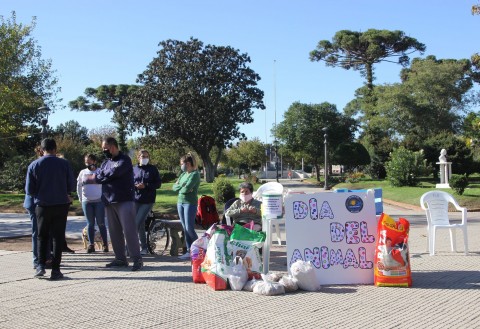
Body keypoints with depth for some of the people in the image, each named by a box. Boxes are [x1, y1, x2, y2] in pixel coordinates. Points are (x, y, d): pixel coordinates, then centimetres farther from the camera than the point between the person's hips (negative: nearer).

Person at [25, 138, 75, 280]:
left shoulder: (33, 165, -2)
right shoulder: (64, 164, -5)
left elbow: (29, 190, -1)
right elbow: (71, 186, -2)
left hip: (42, 206, 1)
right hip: (61, 204, -1)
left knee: (42, 236, 15)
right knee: (58, 237, 6)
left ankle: (41, 265, 2)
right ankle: (55, 269, 4)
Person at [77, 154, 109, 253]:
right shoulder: (83, 172, 8)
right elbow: (79, 186, 14)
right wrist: (80, 198, 12)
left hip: (99, 201, -3)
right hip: (86, 202, 3)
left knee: (101, 223, -2)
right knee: (90, 224, 6)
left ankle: (105, 244, 3)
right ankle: (91, 244, 9)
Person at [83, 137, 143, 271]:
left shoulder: (124, 160, -6)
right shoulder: (106, 162, 19)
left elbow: (112, 174, -16)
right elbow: (96, 175, 11)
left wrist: (96, 178, -2)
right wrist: (88, 179, -12)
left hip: (125, 200, -8)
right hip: (110, 201, 8)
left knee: (129, 230, -11)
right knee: (114, 232, 10)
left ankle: (137, 259, -8)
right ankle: (120, 259, 18)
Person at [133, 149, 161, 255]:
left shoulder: (153, 169, 2)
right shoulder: (134, 169, 9)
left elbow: (158, 184, 0)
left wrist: (145, 185, -14)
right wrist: (135, 186, -11)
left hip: (148, 201, -3)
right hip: (136, 200, 3)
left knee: (137, 223, -11)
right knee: (141, 224, 7)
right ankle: (144, 248, 17)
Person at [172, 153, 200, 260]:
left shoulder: (195, 174, -9)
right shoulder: (183, 174, 15)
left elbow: (186, 188, -20)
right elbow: (174, 187, 8)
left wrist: (179, 187, -1)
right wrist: (183, 186, -9)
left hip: (190, 203, -8)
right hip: (180, 203, 8)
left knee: (189, 228, -8)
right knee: (185, 228, 7)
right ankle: (189, 251, 11)